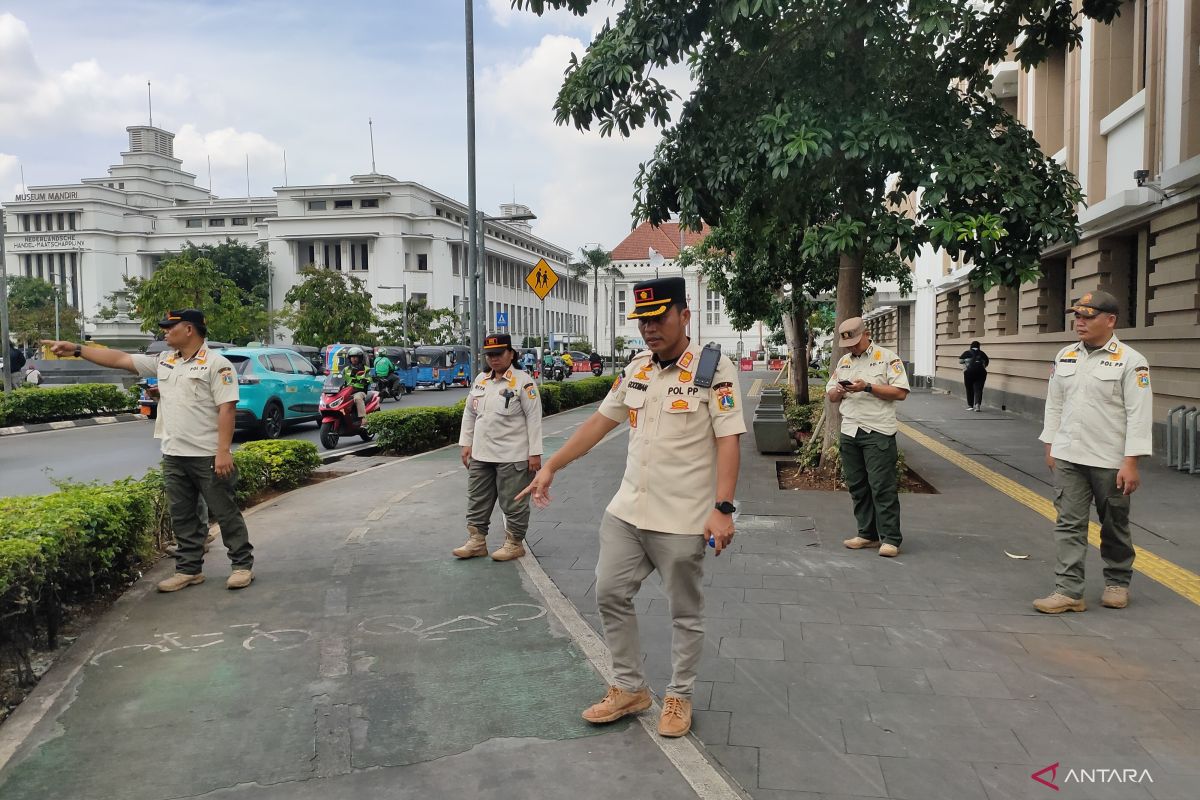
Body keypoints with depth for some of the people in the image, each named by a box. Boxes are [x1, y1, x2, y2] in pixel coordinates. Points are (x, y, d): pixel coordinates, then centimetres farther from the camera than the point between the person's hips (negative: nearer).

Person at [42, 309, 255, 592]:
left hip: (208, 456, -8)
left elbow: (227, 409, -17)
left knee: (225, 512, 1)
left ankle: (243, 565, 11)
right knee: (181, 516, 13)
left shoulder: (217, 364, -11)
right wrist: (77, 349, 11)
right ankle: (189, 569, 23)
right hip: (173, 455, 8)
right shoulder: (163, 361, 12)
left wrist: (223, 451, -22)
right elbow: (119, 359, 16)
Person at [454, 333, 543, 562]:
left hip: (512, 456, -6)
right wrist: (466, 444, 12)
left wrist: (535, 453, -14)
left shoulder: (523, 381, -9)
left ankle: (514, 543, 19)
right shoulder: (480, 380, 10)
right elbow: (469, 413, 17)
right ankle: (476, 541, 26)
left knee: (513, 503, 4)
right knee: (477, 500, 14)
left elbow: (533, 418, -11)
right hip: (481, 455, 7)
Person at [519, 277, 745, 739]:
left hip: (683, 518, -6)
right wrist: (551, 467, 11)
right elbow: (600, 421, 13)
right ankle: (629, 689, 27)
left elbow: (728, 439, -15)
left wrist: (723, 508, -22)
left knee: (685, 611, 9)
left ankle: (679, 696, 28)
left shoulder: (714, 369, -11)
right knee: (610, 595, 10)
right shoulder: (636, 369, 7)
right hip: (627, 510, 6)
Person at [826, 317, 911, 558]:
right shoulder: (843, 362, 17)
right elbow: (831, 395, 20)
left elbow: (901, 392, -10)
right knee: (857, 487, 9)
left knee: (882, 487, -7)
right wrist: (838, 391, -4)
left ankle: (890, 539, -3)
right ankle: (868, 535, 18)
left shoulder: (888, 358, -2)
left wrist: (867, 387, -17)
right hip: (849, 432, 6)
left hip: (878, 433, -6)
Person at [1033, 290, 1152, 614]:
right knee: (1069, 524, 0)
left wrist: (1131, 463, -16)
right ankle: (1068, 591, 2)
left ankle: (1117, 583, 31)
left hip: (1110, 462, -4)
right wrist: (1050, 447, 12)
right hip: (1068, 459, 4)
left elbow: (1139, 415, -12)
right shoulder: (1065, 356, 7)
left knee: (1114, 526, 12)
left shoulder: (1130, 361, -9)